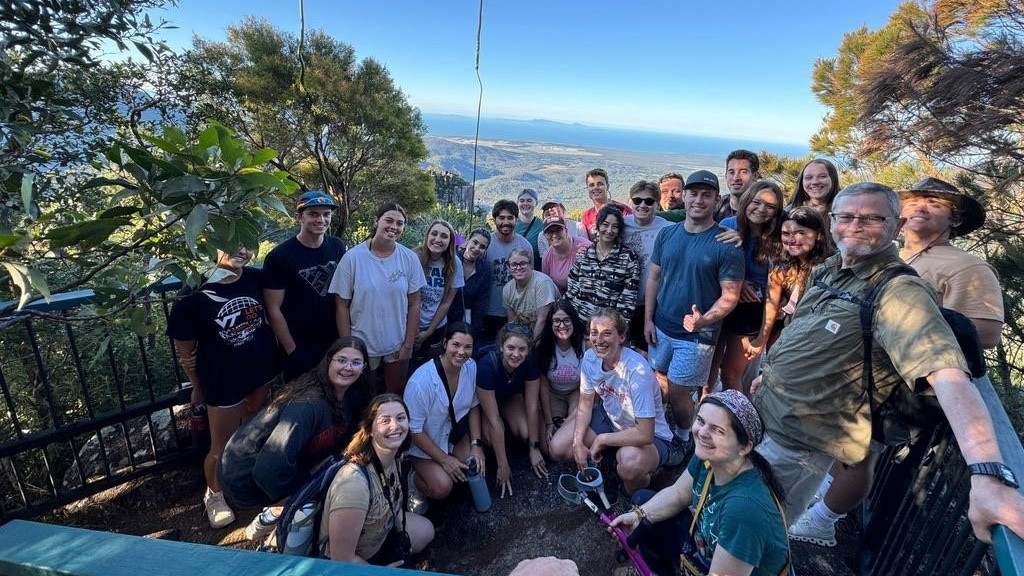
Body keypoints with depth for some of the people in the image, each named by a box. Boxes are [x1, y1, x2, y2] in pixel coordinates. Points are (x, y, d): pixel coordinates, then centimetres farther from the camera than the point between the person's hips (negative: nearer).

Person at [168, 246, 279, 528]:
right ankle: (214, 494, 41)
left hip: (263, 371, 4)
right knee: (222, 446, 13)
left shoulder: (256, 278, -10)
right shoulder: (194, 295, -21)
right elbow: (185, 351, -9)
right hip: (223, 381, -4)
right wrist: (198, 387, 2)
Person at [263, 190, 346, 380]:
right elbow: (274, 310, -11)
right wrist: (292, 350, -11)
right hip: (299, 348, -3)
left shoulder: (337, 247, -2)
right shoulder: (279, 256, -14)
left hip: (334, 343, 3)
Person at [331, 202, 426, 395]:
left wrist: (408, 344, -3)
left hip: (398, 345, 2)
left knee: (396, 396, 19)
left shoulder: (410, 259, -7)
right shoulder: (353, 257, -12)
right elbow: (342, 306, -7)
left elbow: (414, 305, -2)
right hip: (362, 345, -1)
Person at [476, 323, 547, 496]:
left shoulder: (530, 362, -29)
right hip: (483, 399, -3)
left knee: (525, 432, -21)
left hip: (510, 396, 3)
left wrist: (534, 448, -16)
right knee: (491, 437, -29)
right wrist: (503, 465, -31)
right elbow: (493, 420, -36)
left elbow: (532, 406, -19)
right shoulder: (487, 366, -40)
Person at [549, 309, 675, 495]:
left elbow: (644, 434, -34)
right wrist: (578, 442, -13)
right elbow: (585, 404, -1)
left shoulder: (637, 370, -35)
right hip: (609, 417, 6)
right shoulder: (590, 358, -15)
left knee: (630, 461, -38)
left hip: (649, 435, -5)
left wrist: (601, 439, -23)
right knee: (558, 448, -7)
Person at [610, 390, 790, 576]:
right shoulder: (707, 456, -17)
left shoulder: (745, 507, -37)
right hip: (705, 542, 6)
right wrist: (638, 515, -12)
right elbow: (678, 493, 1)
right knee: (641, 501, 9)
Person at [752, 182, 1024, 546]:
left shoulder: (898, 293, -23)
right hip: (762, 413, 8)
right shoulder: (828, 270, 2)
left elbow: (949, 377, -36)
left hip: (795, 444, -8)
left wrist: (987, 474, -48)